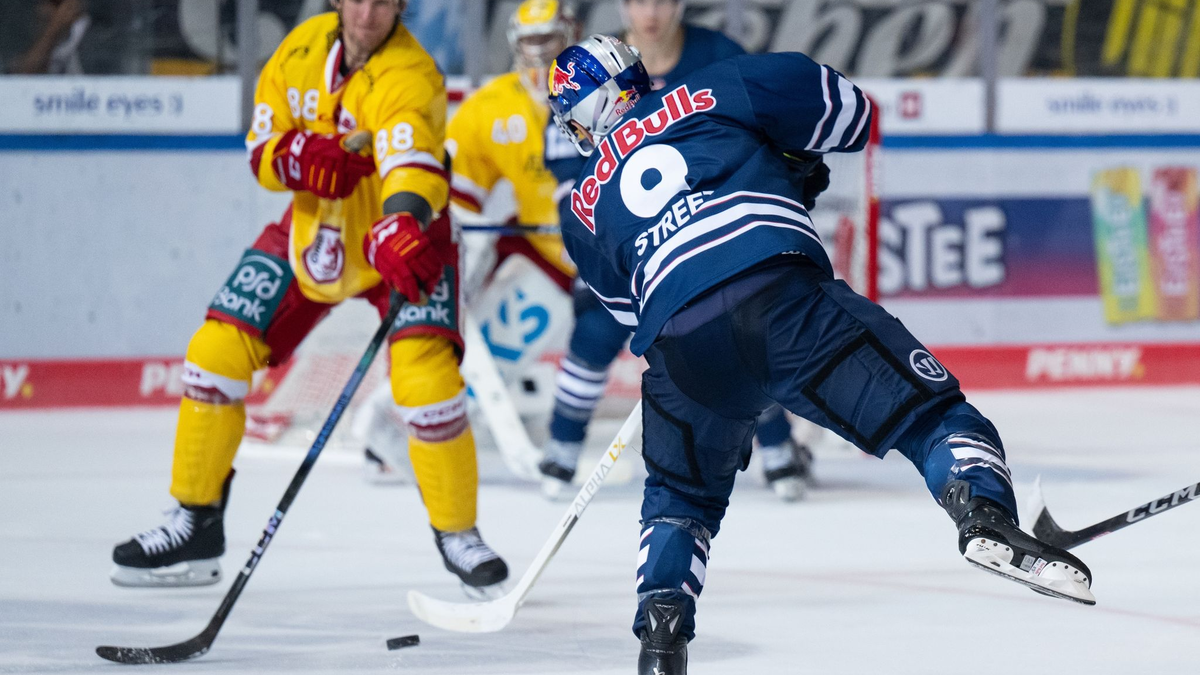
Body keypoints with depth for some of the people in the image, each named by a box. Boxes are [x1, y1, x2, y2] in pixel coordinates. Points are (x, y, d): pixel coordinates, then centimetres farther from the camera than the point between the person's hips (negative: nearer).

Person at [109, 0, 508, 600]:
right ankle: (194, 526, 12)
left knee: (426, 381, -23)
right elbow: (261, 152, -3)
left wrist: (401, 232, -66)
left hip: (400, 244, -5)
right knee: (217, 351, -3)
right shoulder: (302, 50, -8)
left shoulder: (408, 74, -27)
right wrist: (298, 156, -27)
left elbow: (411, 163, -46)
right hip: (312, 231, 5)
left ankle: (458, 535, -1)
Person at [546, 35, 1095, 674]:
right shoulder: (703, 96, 22)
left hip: (680, 348, 2)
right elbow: (844, 109, 22)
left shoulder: (582, 210, 28)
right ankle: (983, 511, -26)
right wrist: (795, 171, 39)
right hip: (781, 297, -2)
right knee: (927, 409, 1)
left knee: (681, 496, 28)